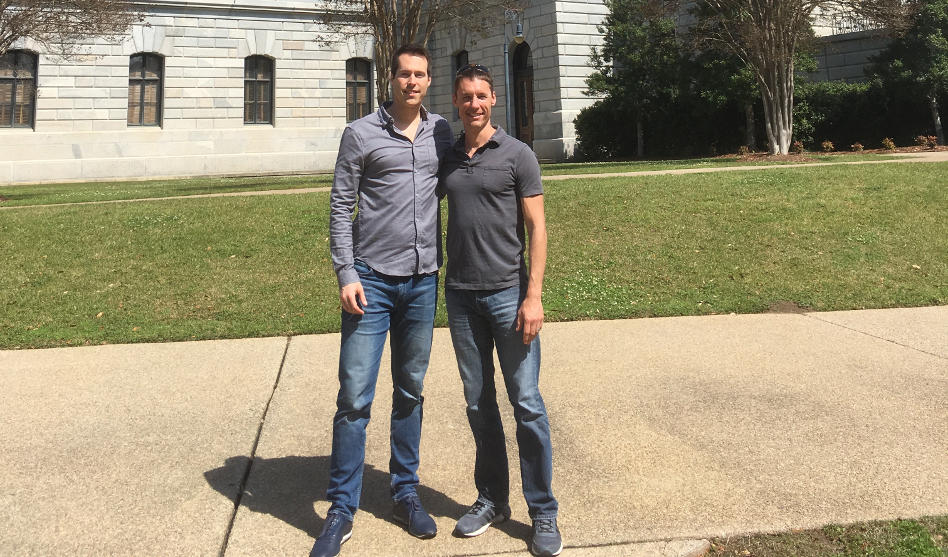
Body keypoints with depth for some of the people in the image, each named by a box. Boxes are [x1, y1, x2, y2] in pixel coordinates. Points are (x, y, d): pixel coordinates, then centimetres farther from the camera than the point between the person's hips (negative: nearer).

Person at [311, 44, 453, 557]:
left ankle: (405, 492, 26)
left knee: (410, 392, 12)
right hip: (372, 280, -3)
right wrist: (346, 273, -9)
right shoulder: (361, 134, 0)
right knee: (355, 396, -3)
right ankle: (341, 509, 10)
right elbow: (340, 207, -1)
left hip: (423, 282, 3)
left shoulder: (441, 133, 9)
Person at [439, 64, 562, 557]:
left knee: (526, 403, -2)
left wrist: (533, 295, -12)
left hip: (507, 292, -4)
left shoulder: (517, 155, 0)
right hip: (460, 295, 4)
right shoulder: (446, 159, 11)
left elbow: (536, 228, -3)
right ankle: (491, 500, 24)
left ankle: (543, 513, 10)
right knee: (479, 403, 10)